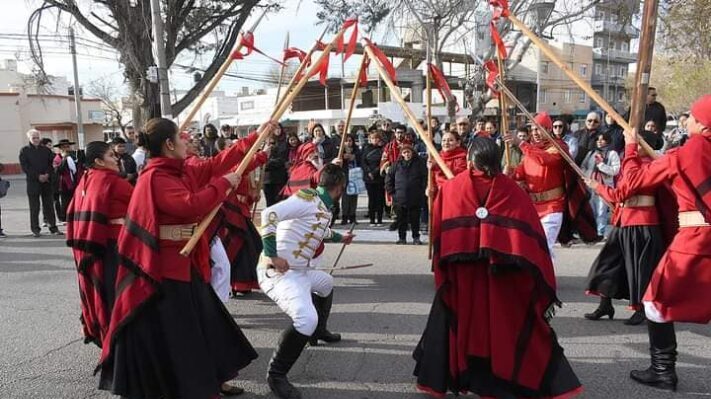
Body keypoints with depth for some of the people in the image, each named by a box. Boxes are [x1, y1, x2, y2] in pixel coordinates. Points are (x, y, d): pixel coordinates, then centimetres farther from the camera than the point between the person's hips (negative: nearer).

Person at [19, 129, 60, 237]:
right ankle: (35, 229, 7)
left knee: (49, 206, 4)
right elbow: (24, 167, -5)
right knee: (34, 207, 1)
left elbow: (51, 164, 9)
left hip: (47, 181, 2)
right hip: (33, 182, -2)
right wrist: (38, 176, -13)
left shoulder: (46, 150, 11)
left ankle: (53, 228, 8)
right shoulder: (24, 151, 3)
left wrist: (47, 174, -9)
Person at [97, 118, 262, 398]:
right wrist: (223, 183, -19)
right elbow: (191, 205, -30)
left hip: (184, 263, 10)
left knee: (203, 324, 17)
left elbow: (217, 163, 11)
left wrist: (255, 139, 11)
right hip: (161, 269, -10)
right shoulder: (155, 178, -19)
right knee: (164, 335, -1)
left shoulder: (183, 171, 8)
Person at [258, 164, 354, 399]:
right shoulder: (307, 199, -18)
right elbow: (269, 215, -29)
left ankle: (319, 331, 52)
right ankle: (276, 375, -11)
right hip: (280, 273, -11)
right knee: (307, 320, -28)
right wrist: (272, 255, -29)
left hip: (301, 271, 11)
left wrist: (340, 238, 52)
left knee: (326, 284, 33)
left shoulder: (323, 208, 12)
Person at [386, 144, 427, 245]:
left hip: (415, 198, -1)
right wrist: (391, 191, 3)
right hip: (400, 198, 2)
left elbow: (425, 178, 1)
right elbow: (389, 178, 10)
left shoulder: (419, 163, 0)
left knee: (415, 219, 6)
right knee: (401, 220, 7)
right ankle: (402, 238, 17)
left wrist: (422, 191, -5)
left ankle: (416, 238, 17)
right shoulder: (397, 164, 5)